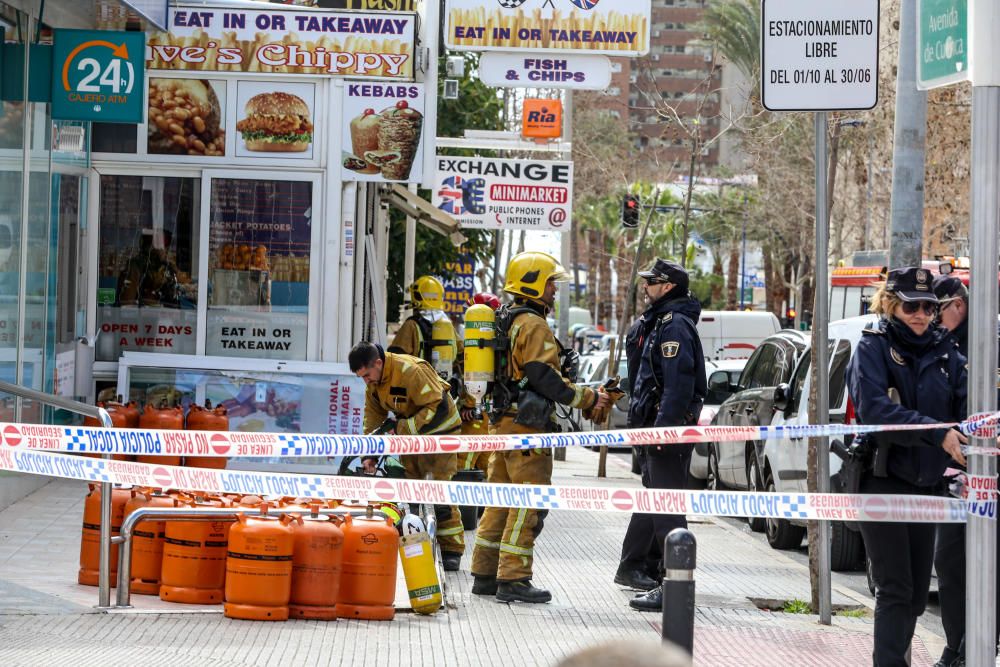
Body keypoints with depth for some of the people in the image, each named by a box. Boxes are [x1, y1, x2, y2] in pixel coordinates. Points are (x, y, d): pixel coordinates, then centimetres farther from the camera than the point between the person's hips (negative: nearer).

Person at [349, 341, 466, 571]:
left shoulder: (412, 371, -30)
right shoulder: (373, 380, -4)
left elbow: (439, 408, -29)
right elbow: (374, 416, 6)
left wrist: (402, 428, -29)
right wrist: (370, 453, -2)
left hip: (439, 430, -8)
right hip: (410, 431, 8)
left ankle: (452, 550, -7)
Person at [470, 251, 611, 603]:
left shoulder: (505, 322, 18)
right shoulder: (534, 326, -13)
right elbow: (544, 377, -19)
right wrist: (588, 398, -12)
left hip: (503, 419, 10)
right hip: (527, 425, -10)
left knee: (501, 499, 13)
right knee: (529, 503, -6)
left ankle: (485, 574, 16)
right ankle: (513, 578, -7)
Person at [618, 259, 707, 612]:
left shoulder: (675, 325, -15)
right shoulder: (658, 322, 19)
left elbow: (679, 384, -24)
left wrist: (663, 428, -28)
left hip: (669, 428, -11)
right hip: (655, 426, 11)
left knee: (666, 507, -12)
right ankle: (635, 567, 33)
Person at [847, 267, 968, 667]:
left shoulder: (944, 350, 9)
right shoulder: (874, 347, -6)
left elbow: (966, 404, -2)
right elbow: (875, 409, -21)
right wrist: (937, 433, -30)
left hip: (927, 483, 5)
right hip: (882, 481, -5)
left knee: (917, 592, 10)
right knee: (896, 588, -9)